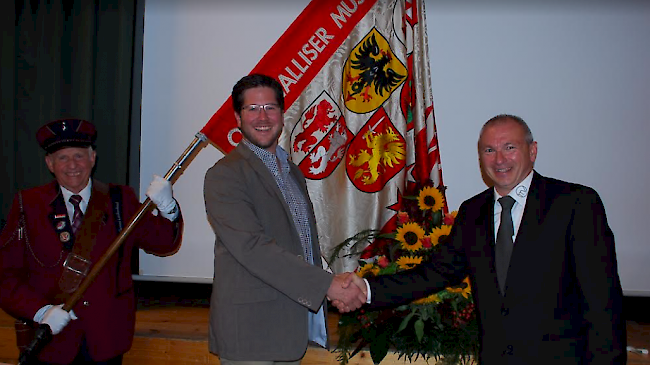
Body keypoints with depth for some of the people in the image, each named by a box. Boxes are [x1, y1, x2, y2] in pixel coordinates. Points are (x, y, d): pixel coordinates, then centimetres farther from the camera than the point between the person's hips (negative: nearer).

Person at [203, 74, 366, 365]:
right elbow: (252, 247, -22)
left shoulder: (293, 172, 16)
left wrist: (338, 290, 6)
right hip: (248, 332, -7)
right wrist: (328, 284, -23)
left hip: (292, 327, 7)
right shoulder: (224, 175, -12)